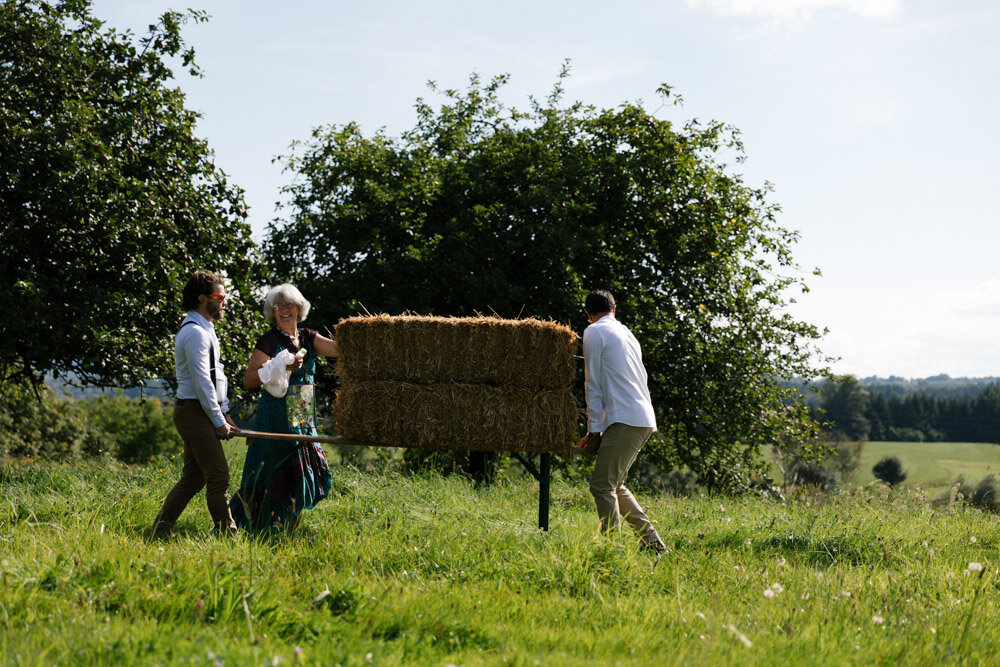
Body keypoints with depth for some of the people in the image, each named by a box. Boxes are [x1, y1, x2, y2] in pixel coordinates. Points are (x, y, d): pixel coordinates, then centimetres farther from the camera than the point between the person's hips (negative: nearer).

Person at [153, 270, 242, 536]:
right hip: (195, 411, -10)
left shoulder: (205, 330, 19)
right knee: (218, 476, -10)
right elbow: (202, 382, -18)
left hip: (195, 413, 10)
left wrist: (225, 413, 14)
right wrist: (218, 421, -15)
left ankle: (161, 530, 14)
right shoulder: (195, 332, -15)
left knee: (193, 477, 11)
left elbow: (215, 376, 20)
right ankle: (226, 533, -9)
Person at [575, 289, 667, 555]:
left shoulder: (595, 332, 1)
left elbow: (594, 385, -3)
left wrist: (594, 430, -1)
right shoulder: (627, 333, 26)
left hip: (625, 420, -9)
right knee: (614, 485, 16)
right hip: (645, 421, 9)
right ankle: (653, 544, 13)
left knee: (602, 485, -9)